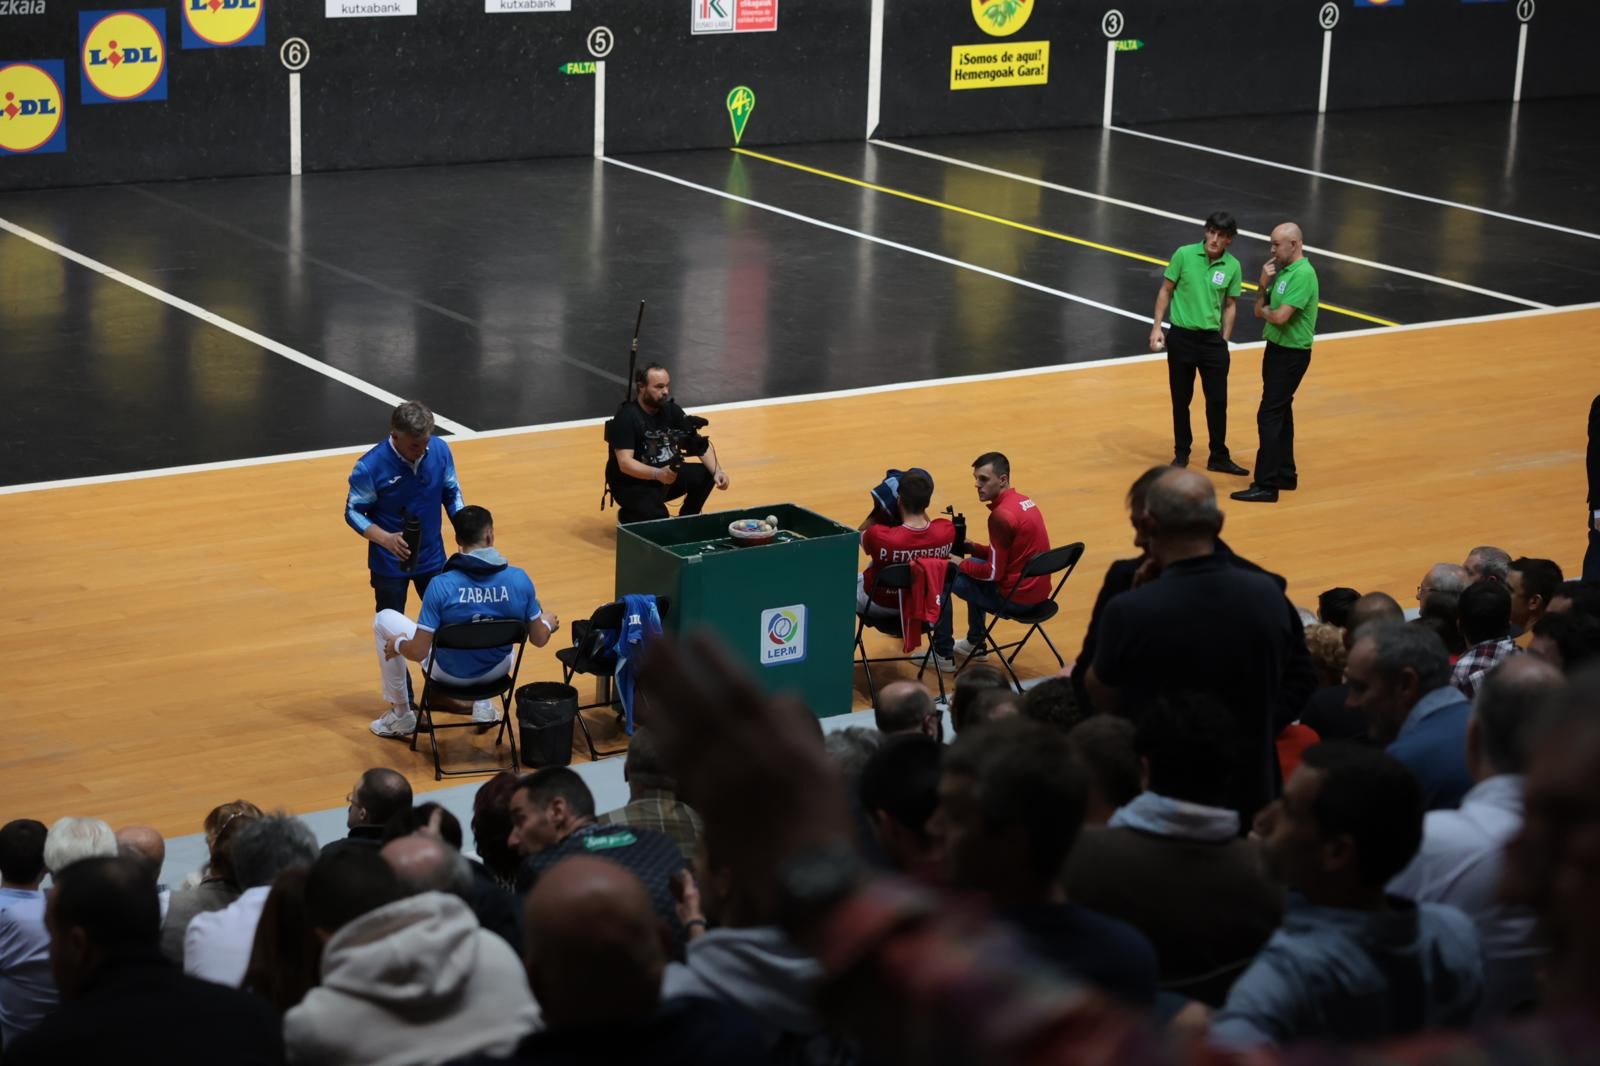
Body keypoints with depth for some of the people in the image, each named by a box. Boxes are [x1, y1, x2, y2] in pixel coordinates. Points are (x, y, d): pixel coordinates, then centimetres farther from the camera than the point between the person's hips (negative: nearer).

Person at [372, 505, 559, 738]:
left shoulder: (441, 585, -28)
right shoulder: (520, 579, -20)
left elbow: (418, 652, -24)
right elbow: (539, 639, -7)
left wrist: (397, 644, -1)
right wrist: (547, 622, 17)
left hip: (450, 673, -3)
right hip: (497, 670, 3)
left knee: (384, 620, 18)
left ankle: (401, 714, 28)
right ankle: (483, 703, 34)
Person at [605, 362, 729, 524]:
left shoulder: (671, 409, -1)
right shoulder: (626, 417, -21)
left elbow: (700, 444, 0)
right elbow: (625, 463, -29)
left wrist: (717, 471, -19)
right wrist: (657, 474, -44)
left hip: (666, 475, 7)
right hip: (630, 483, -7)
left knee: (705, 475, -14)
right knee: (657, 519, -30)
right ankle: (626, 517, 3)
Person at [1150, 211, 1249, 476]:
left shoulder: (1232, 266, -2)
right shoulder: (1184, 255, -8)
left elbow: (1230, 305, 7)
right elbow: (1166, 291, 0)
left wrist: (1224, 341, 3)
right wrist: (1157, 327, -5)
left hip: (1212, 339, 1)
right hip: (1181, 336, -1)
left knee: (1218, 400, 3)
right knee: (1181, 399, 7)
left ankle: (1219, 457, 16)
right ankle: (1181, 453, 22)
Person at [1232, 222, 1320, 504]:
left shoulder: (1303, 274, -20)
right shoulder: (1283, 270, 9)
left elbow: (1280, 317, -27)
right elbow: (1260, 310, 10)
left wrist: (1266, 310, -6)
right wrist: (1264, 283, -5)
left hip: (1291, 355, -10)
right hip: (1277, 349, 10)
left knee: (1270, 415, -10)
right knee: (1280, 413, 16)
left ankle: (1265, 485, -9)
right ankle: (1285, 475, 26)